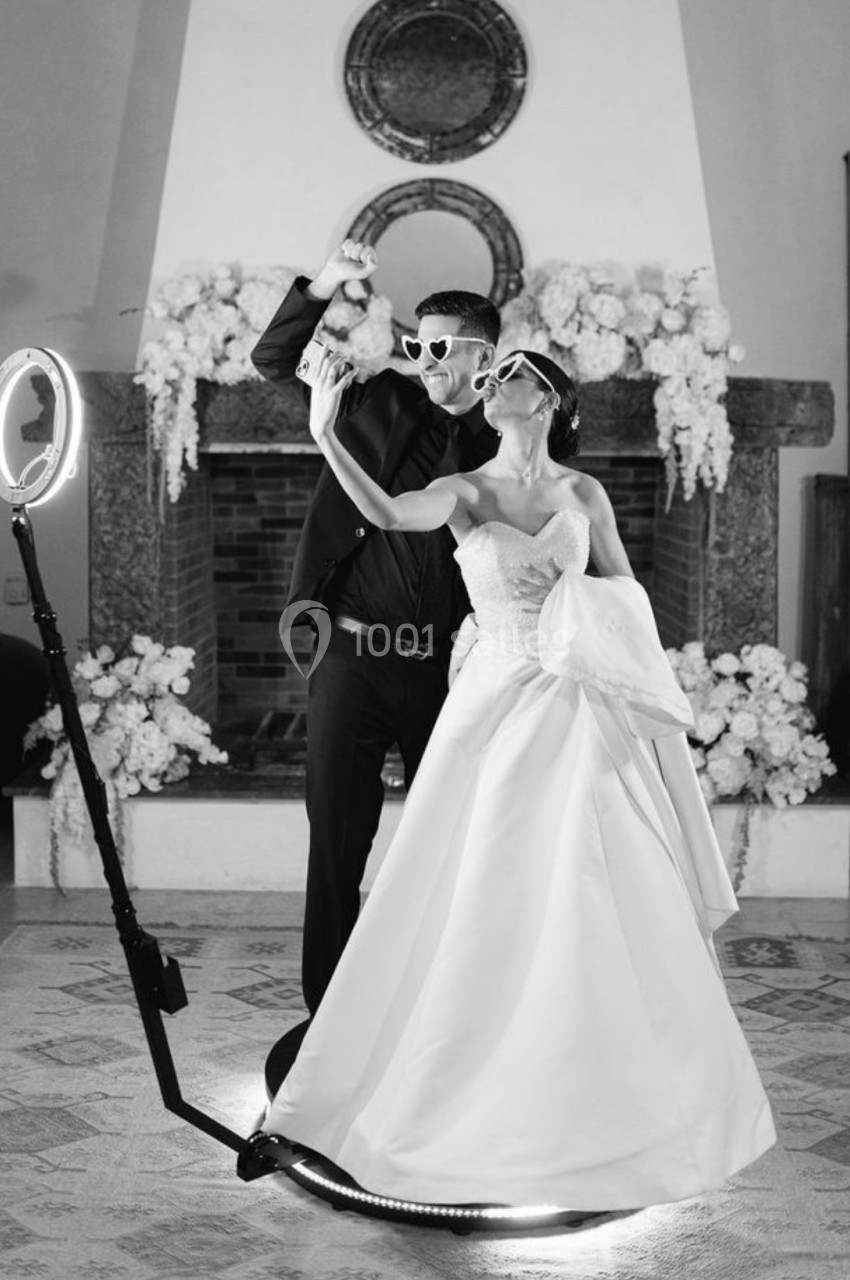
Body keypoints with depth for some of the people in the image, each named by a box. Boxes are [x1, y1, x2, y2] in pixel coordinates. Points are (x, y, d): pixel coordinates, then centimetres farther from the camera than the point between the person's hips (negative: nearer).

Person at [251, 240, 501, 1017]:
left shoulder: (501, 453, 6)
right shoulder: (381, 406, 6)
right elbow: (273, 363, 3)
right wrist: (324, 287, -12)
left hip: (444, 665, 1)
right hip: (351, 654, 0)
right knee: (336, 840, 4)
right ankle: (326, 1009, 14)